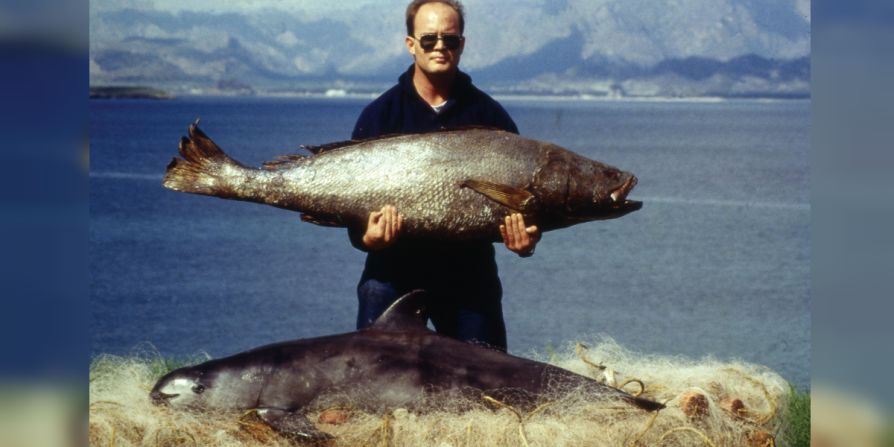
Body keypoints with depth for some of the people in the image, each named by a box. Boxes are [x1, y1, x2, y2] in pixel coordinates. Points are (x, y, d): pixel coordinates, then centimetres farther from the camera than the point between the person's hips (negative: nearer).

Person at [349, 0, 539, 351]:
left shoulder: (489, 116, 4)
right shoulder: (380, 115, 1)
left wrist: (526, 239, -20)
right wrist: (367, 237, -24)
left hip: (469, 273, 1)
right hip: (394, 272, -1)